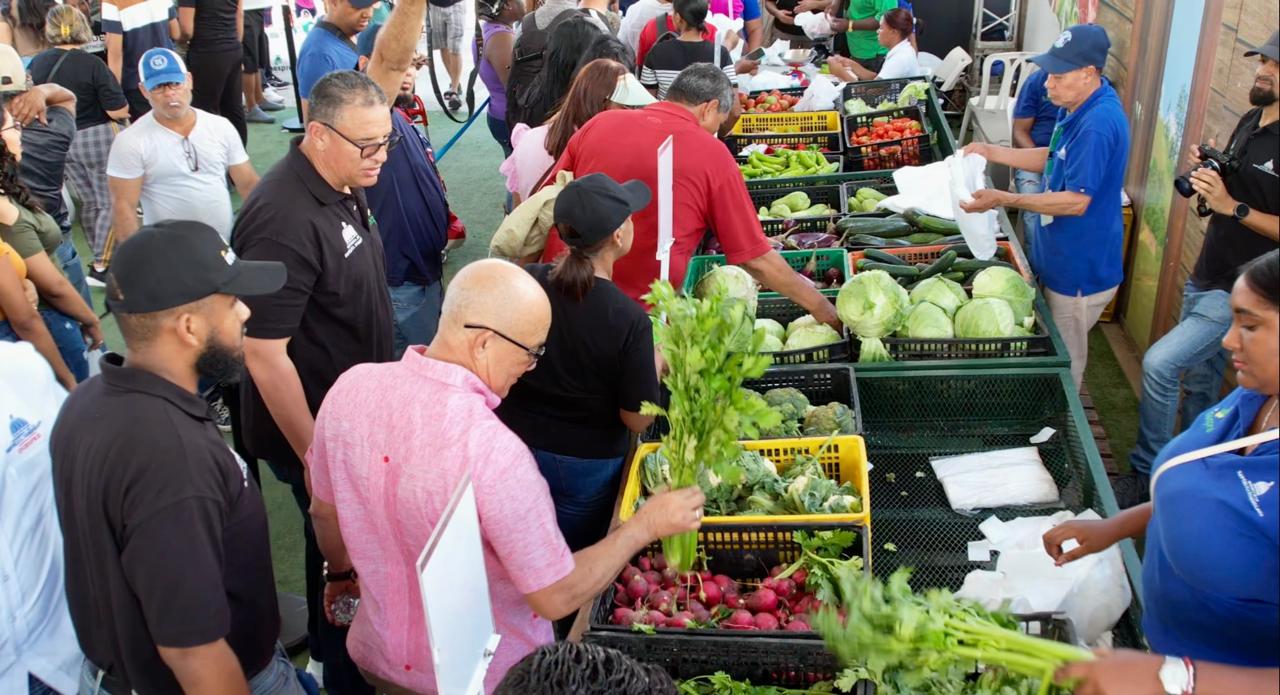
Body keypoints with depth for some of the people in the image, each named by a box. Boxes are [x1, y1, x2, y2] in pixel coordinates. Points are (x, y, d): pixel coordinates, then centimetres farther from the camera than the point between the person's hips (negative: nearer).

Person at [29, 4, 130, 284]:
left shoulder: (37, 64, -2)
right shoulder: (91, 64, -18)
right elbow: (119, 111, -17)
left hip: (62, 143, 6)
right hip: (98, 139, -6)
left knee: (88, 202, 18)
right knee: (110, 203, 4)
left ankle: (101, 258, 29)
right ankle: (101, 267, 3)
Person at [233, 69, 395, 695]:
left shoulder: (341, 186, 1)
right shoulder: (286, 219, -30)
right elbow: (264, 354, -28)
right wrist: (315, 457, -22)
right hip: (313, 429, -9)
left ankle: (330, 644, 47)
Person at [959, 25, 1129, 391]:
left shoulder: (1098, 124, -30)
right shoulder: (1080, 106, 2)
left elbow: (1077, 202, -30)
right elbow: (1053, 158, 14)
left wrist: (1004, 199, -28)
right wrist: (991, 152, 4)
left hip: (1080, 269, -10)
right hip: (1060, 258, 10)